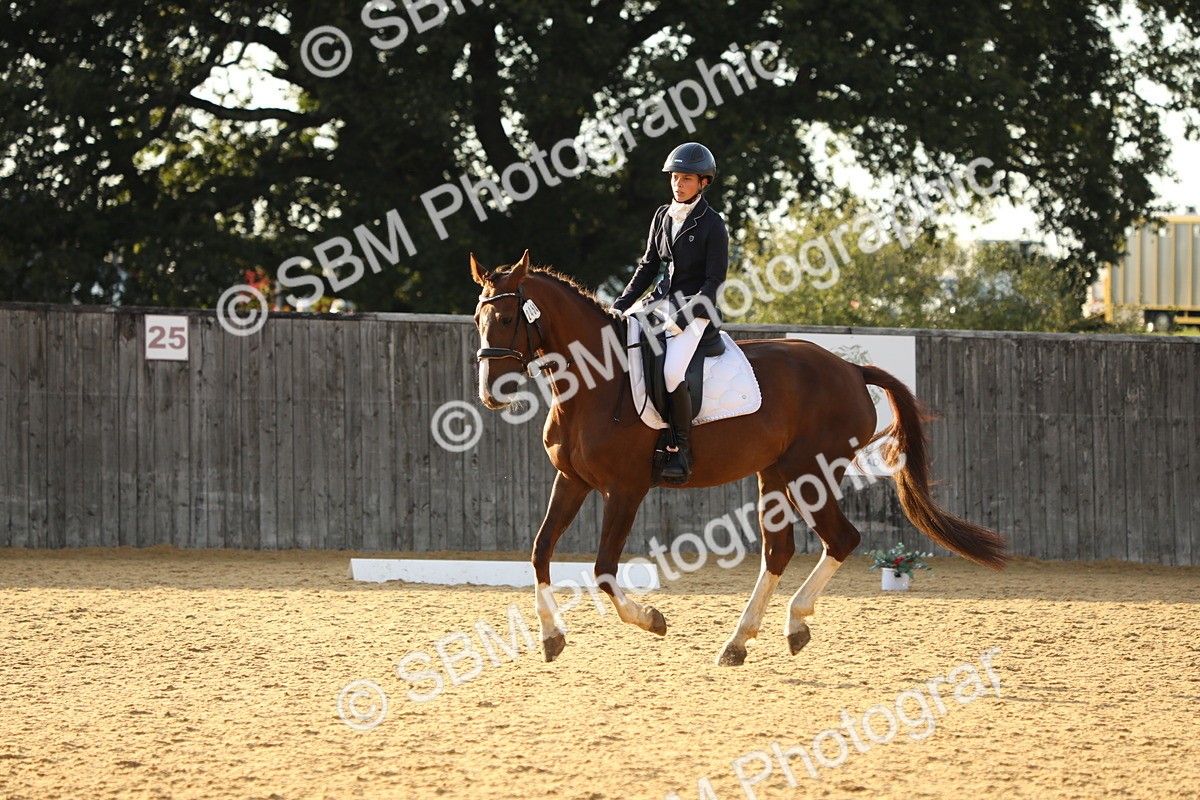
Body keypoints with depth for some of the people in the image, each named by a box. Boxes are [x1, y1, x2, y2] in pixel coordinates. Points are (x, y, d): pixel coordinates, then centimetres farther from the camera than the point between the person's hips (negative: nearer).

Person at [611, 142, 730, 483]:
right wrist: (621, 304, 6)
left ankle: (681, 449, -16)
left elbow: (714, 279, -12)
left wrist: (682, 319, -20)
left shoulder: (712, 225, -10)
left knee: (671, 372, -29)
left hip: (696, 308, -7)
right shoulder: (663, 216, 9)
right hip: (663, 301, 7)